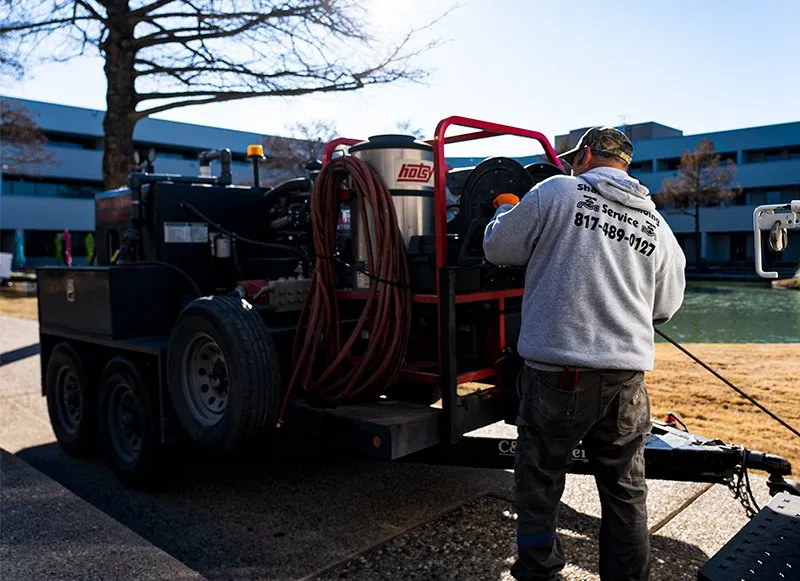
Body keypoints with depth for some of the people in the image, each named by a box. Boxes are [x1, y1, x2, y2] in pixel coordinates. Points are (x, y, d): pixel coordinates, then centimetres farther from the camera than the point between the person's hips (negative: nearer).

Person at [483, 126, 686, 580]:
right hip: (628, 378, 4)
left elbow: (498, 249, 3)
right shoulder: (658, 226, 10)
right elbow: (667, 308, 18)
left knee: (539, 485, 13)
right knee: (626, 493, 18)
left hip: (557, 373, -4)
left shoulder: (556, 192, -3)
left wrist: (505, 209, 23)